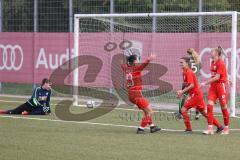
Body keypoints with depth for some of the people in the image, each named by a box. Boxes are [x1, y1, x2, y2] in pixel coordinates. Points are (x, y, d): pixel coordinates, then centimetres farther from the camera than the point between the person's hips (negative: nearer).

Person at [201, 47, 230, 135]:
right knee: (209, 105, -6)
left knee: (224, 107, 3)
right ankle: (210, 128, -7)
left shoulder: (220, 63, -14)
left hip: (221, 85, -8)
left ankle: (226, 128, 16)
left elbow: (217, 77, -19)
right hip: (213, 86, 8)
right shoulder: (212, 62, 11)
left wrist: (205, 83, -19)